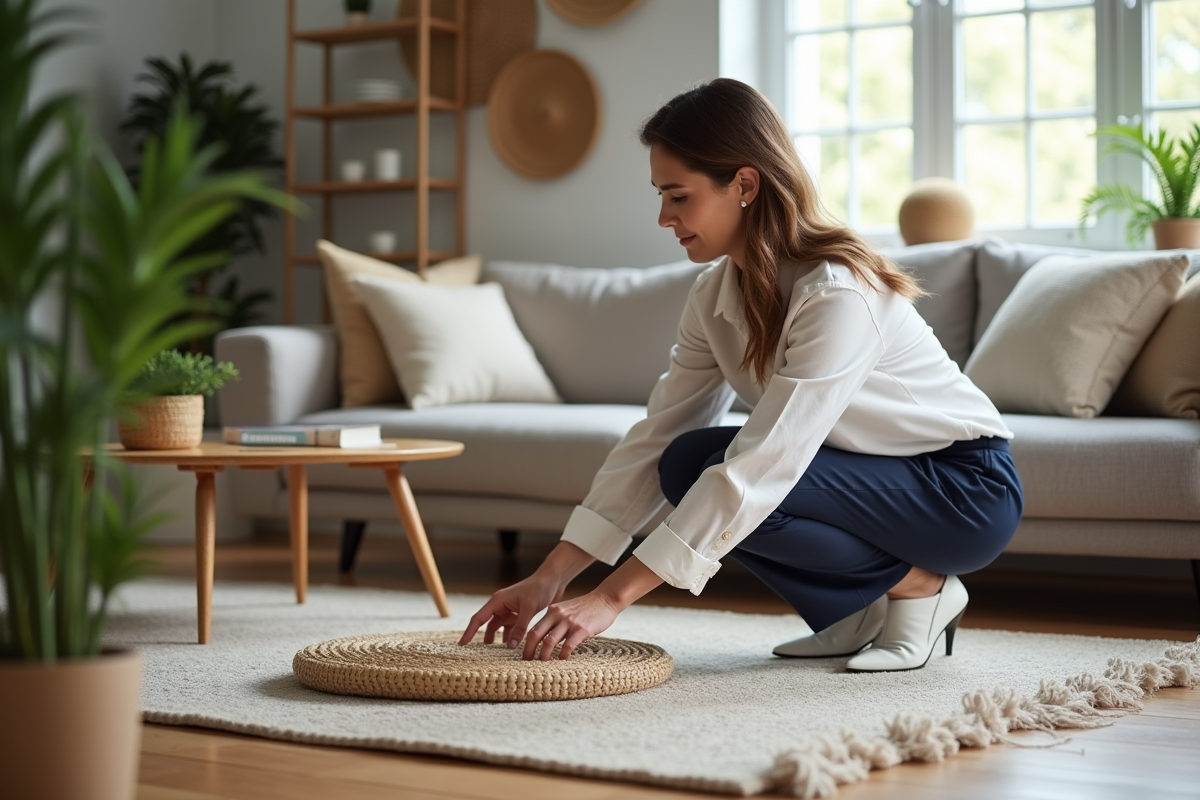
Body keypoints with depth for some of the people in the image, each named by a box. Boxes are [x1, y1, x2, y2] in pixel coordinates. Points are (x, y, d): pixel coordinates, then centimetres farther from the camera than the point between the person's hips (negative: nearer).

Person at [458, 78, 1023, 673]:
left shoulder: (838, 294, -30)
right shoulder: (716, 295, -4)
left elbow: (760, 468, -36)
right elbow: (654, 440, -4)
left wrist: (612, 598, -37)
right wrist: (551, 577, -13)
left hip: (966, 488, -8)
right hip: (871, 470, 8)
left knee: (730, 483, -26)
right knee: (688, 464, -12)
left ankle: (922, 586, -5)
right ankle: (858, 612, 2)